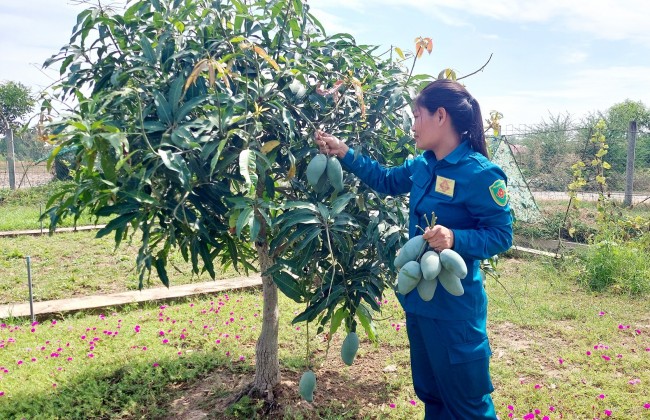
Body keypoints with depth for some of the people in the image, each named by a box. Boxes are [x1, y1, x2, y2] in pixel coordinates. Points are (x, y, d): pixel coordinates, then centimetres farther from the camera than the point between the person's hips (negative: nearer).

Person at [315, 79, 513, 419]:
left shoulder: (480, 173, -19)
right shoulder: (422, 165, 5)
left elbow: (501, 235, -17)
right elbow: (386, 181, 21)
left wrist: (455, 239, -33)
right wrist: (343, 153, 15)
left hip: (455, 307, -8)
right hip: (419, 298, 8)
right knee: (429, 392, 23)